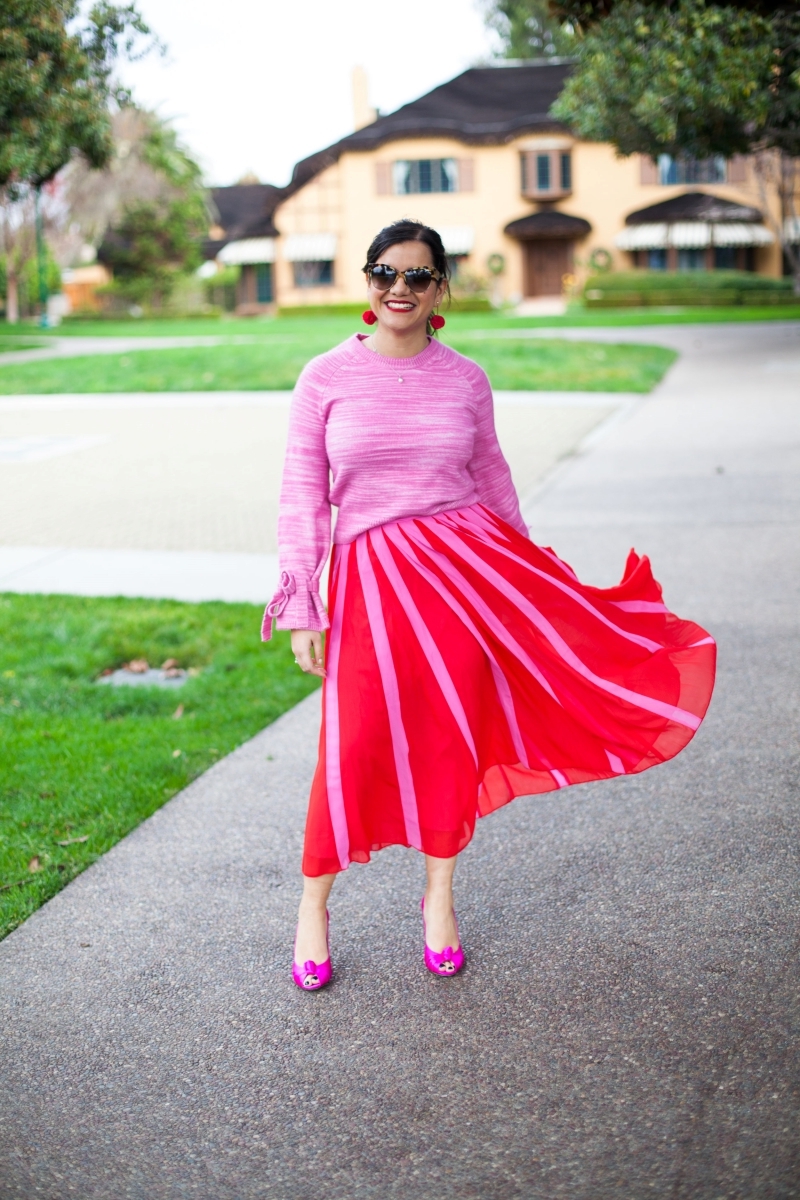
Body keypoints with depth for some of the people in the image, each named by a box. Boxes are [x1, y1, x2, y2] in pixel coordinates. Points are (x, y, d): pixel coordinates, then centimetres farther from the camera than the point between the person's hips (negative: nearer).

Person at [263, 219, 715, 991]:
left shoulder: (465, 380, 5)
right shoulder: (326, 378, -1)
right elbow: (302, 493, 0)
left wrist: (522, 575, 18)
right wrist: (300, 608, -5)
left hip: (467, 562, 2)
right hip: (371, 577, -2)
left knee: (453, 733, 3)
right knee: (354, 745, -3)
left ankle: (439, 898, 25)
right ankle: (313, 906, 19)